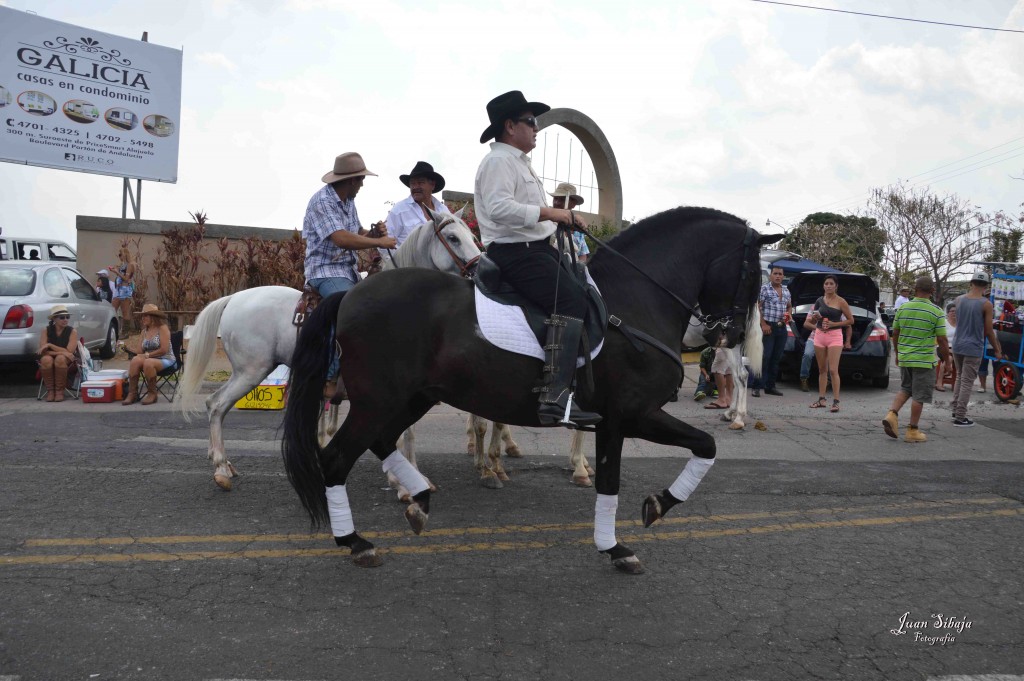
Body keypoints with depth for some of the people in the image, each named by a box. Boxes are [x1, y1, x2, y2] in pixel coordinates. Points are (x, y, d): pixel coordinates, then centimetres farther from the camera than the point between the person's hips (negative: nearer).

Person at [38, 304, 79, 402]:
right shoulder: (46, 331, -1)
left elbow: (69, 352, -13)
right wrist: (62, 352, -24)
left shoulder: (72, 332, -4)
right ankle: (50, 390, -20)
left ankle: (60, 390, -22)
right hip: (50, 358, 1)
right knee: (46, 359, -34)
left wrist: (50, 345, -18)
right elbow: (43, 351, -10)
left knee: (60, 359, -35)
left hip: (67, 362, -1)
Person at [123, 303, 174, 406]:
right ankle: (132, 393, -22)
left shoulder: (162, 328, -5)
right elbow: (140, 351, 10)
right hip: (149, 359, 6)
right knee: (135, 360, -24)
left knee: (148, 363, -35)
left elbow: (164, 350, -14)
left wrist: (147, 355, -14)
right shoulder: (144, 331, 15)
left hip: (166, 360, -6)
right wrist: (140, 356, -12)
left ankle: (152, 394, -17)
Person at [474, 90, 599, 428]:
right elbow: (499, 208, -25)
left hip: (536, 248, 11)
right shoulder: (499, 160, -10)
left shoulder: (519, 162, 24)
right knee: (571, 299, -28)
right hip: (514, 252, -11)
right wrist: (551, 213, -23)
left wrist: (565, 218, 17)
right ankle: (555, 397, -35)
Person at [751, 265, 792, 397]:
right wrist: (763, 324, -17)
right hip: (768, 327, -6)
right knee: (764, 357, -11)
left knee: (776, 358, 8)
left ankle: (770, 386, 15)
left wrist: (789, 314, 5)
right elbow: (757, 307, -10)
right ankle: (757, 387, -9)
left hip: (782, 328, 7)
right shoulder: (764, 289, -4)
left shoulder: (786, 291, 16)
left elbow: (789, 306, 28)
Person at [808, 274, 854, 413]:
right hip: (819, 335, 5)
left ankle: (836, 401, -8)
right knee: (822, 370, 9)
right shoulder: (819, 301, 9)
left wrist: (833, 324, -11)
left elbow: (851, 320, -1)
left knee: (833, 370, -10)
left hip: (835, 336, -5)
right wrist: (815, 317, -2)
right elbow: (814, 319, 22)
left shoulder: (841, 302, -3)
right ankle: (821, 399, 15)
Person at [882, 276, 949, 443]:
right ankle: (913, 431, 9)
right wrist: (946, 360, 3)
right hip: (924, 360, -4)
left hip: (904, 358, 4)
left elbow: (895, 334, 8)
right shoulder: (936, 312, -10)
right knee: (919, 396, 4)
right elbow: (942, 341, -10)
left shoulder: (902, 308, 1)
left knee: (905, 389, 21)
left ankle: (892, 414, 0)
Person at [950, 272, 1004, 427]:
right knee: (967, 383, 0)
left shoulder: (959, 300, 2)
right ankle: (960, 418, 3)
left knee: (959, 378, 20)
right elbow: (989, 331, -9)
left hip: (958, 345, 5)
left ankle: (956, 411, 25)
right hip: (973, 348, -5)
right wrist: (997, 350, 3)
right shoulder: (986, 304, -12)